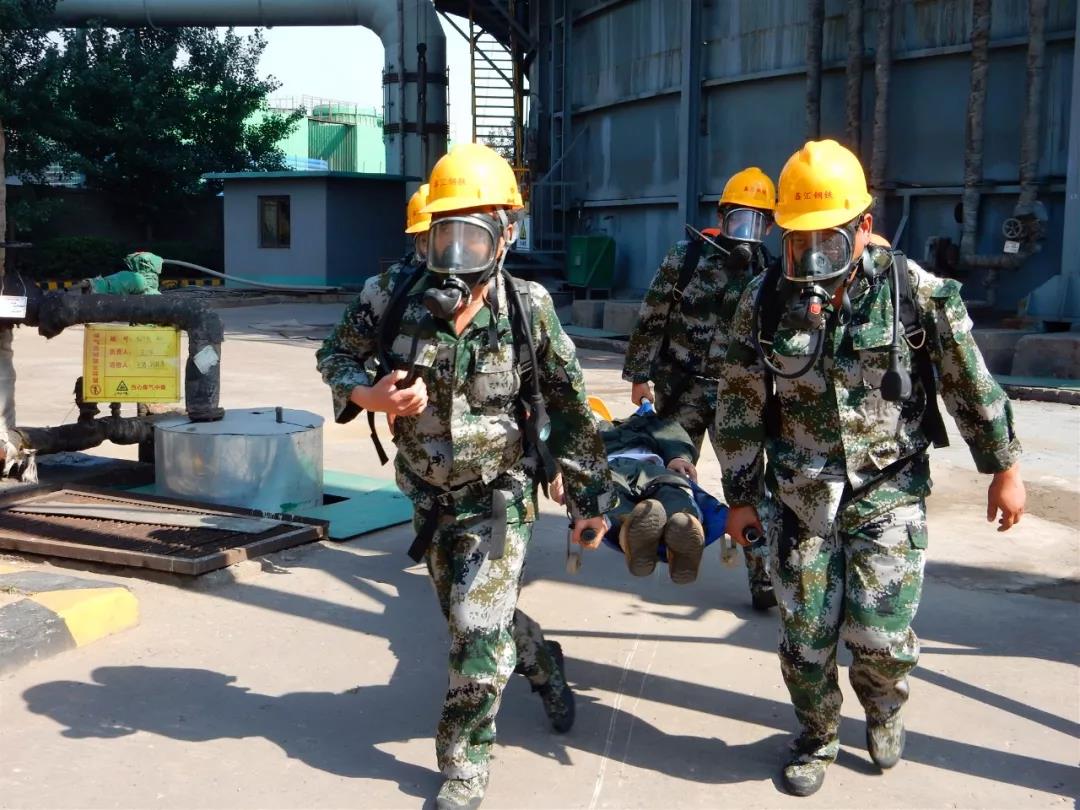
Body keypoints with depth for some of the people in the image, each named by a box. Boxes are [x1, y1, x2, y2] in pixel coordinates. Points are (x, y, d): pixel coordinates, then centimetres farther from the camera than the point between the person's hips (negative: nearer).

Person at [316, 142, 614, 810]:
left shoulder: (529, 311, -18)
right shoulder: (396, 299, -14)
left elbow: (571, 407, -8)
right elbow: (337, 357, 2)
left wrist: (592, 498, -6)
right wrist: (370, 395, -20)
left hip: (499, 497, -4)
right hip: (430, 498, 4)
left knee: (479, 631, -6)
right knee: (474, 616, 20)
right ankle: (544, 666, 51)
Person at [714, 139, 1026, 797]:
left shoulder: (913, 290, -10)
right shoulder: (764, 302, -5)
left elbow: (970, 380, -1)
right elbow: (740, 406, 3)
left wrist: (1004, 465, 4)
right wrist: (741, 495, 6)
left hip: (889, 491, -2)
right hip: (798, 496, 2)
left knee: (879, 633, -7)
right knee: (806, 636, 7)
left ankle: (884, 704, 30)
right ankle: (817, 737, 35)